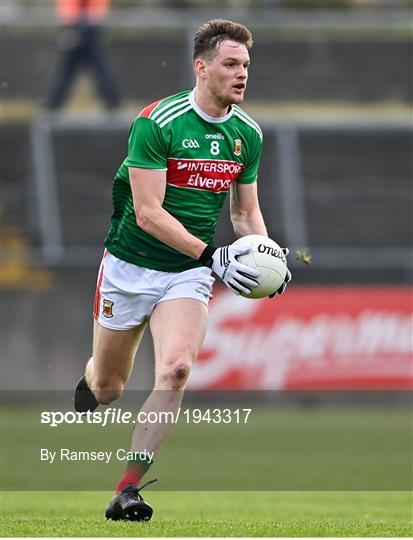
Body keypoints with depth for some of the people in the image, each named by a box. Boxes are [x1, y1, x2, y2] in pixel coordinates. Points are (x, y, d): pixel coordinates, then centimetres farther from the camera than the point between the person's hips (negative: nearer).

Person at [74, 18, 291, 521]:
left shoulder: (248, 134, 1)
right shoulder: (157, 123, -18)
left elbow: (247, 211, 14)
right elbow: (148, 212, -22)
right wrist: (213, 254, -29)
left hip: (189, 274, 3)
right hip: (130, 267, -3)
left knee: (176, 368, -22)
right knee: (107, 386, 10)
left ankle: (128, 490, -18)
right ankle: (86, 385, 51)